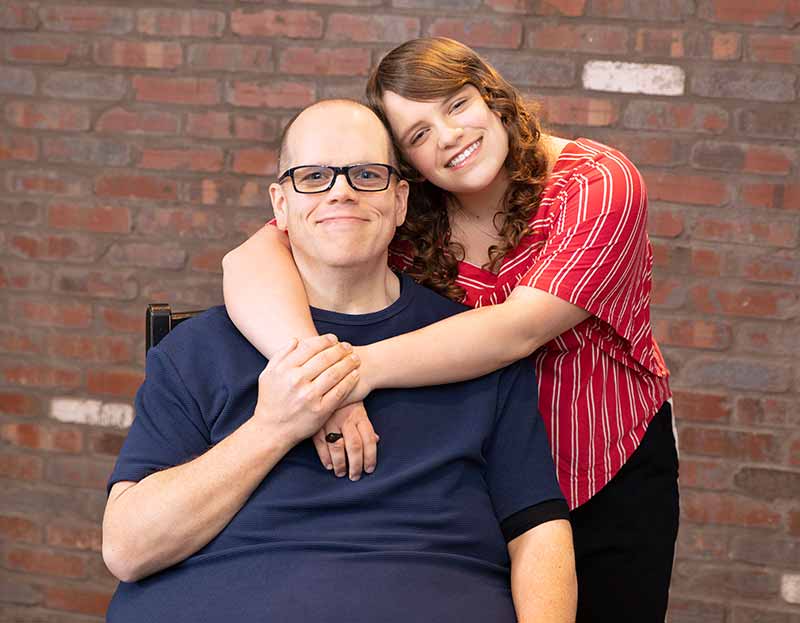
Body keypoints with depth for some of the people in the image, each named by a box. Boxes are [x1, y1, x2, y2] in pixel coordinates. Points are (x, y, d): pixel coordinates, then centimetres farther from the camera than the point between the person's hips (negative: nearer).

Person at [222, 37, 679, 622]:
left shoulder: (598, 186, -20)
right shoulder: (401, 212, -13)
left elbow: (516, 330, -33)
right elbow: (251, 261, -28)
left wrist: (361, 369, -44)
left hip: (613, 480, -2)